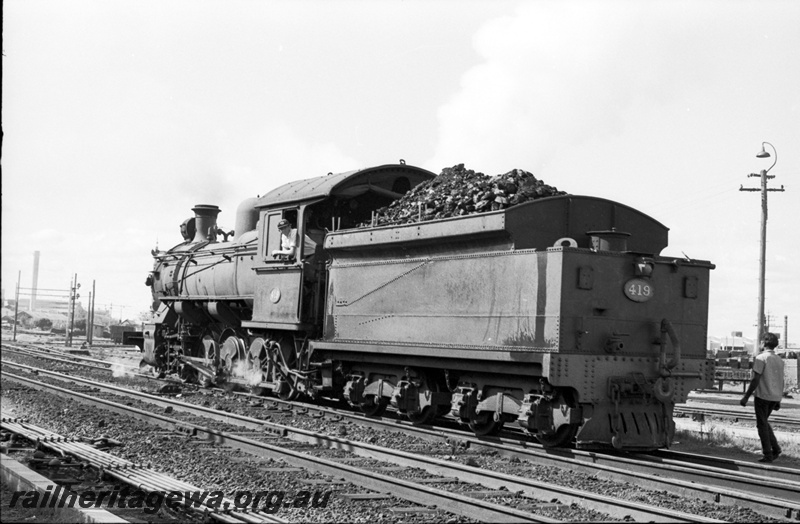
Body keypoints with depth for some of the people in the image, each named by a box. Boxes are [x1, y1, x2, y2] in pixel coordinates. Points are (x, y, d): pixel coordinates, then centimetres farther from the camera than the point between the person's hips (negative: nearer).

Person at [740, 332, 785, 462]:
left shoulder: (761, 358, -12)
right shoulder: (779, 360, 10)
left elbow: (756, 380, -16)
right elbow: (781, 381, 14)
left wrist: (746, 397, -11)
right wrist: (778, 400, 21)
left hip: (762, 396, -7)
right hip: (775, 397, 7)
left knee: (762, 425, 1)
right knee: (764, 422, 21)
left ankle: (768, 455, 1)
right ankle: (775, 448, 11)